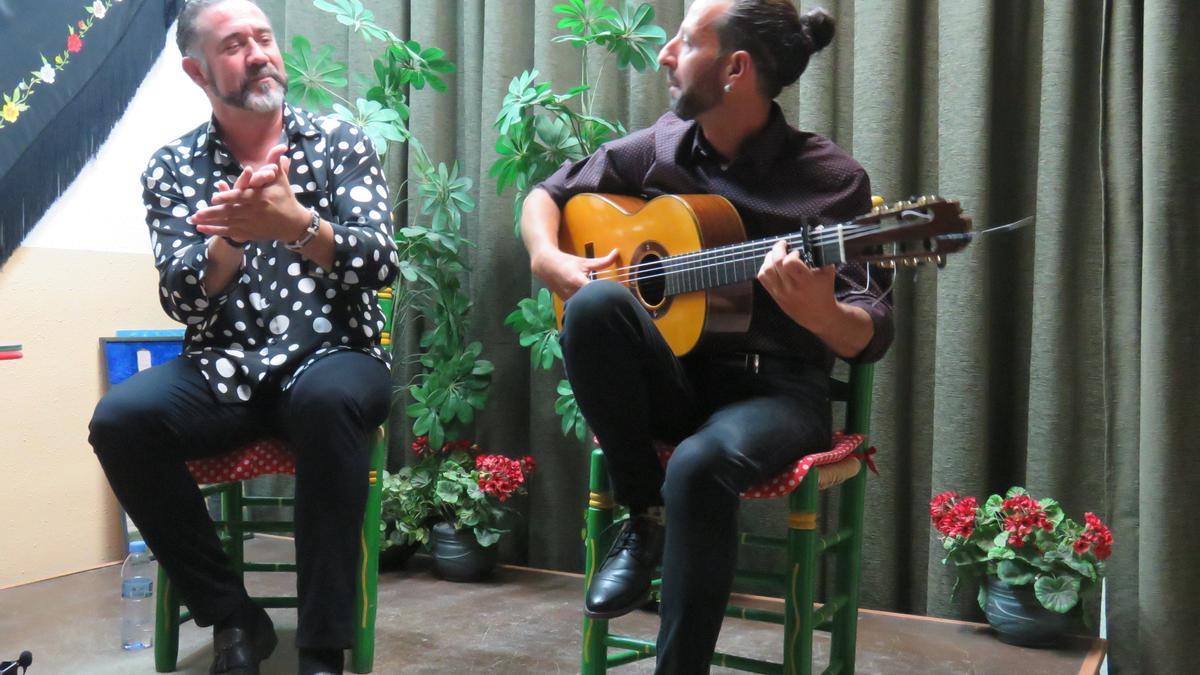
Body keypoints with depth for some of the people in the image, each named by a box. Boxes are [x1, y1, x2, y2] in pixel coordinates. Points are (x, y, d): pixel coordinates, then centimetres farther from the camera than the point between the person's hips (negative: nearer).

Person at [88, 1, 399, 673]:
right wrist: (233, 237, -26)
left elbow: (380, 262, -10)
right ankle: (234, 619, -8)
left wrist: (295, 224, -28)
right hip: (223, 371, 2)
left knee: (327, 400, -36)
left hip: (333, 357, -2)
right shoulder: (171, 168, 7)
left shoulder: (340, 141, 4)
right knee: (121, 419, -26)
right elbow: (183, 300, -5)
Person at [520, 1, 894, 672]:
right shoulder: (657, 150, 2)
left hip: (777, 389, -4)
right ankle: (647, 516, -11)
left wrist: (819, 314, -37)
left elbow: (872, 337, -14)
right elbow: (548, 193, 15)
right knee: (594, 302, -27)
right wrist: (548, 257, -7)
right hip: (671, 380, 4)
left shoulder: (830, 179, -10)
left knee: (701, 464, -36)